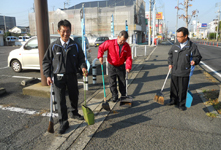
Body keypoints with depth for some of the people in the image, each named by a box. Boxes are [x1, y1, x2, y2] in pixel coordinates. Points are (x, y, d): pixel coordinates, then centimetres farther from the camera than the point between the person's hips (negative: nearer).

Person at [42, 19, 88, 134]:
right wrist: (48, 75, -8)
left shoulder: (75, 46, 0)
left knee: (74, 96, 17)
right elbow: (46, 61, 1)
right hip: (58, 77, -2)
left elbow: (81, 58, 7)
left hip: (72, 76, 3)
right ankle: (63, 123, 11)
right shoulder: (54, 46, -4)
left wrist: (83, 67, -14)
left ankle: (74, 113, 43)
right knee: (60, 100, -2)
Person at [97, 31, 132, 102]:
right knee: (112, 83, 3)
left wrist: (128, 67, -20)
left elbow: (128, 57, -8)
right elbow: (101, 48, -4)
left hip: (121, 66, 2)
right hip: (112, 66, -1)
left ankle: (123, 96, 31)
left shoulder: (127, 46, -8)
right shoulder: (110, 43, -15)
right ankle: (114, 96, 18)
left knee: (122, 82, 13)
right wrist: (100, 56, -18)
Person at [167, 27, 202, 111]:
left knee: (182, 90, 7)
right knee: (173, 88, 15)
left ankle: (181, 104, 26)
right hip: (174, 72, 4)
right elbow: (170, 54, 17)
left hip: (184, 73, -3)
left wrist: (194, 61, -21)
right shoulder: (175, 45, 2)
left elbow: (198, 56, 0)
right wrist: (170, 63, 5)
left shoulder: (192, 46, -9)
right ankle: (173, 101, 36)